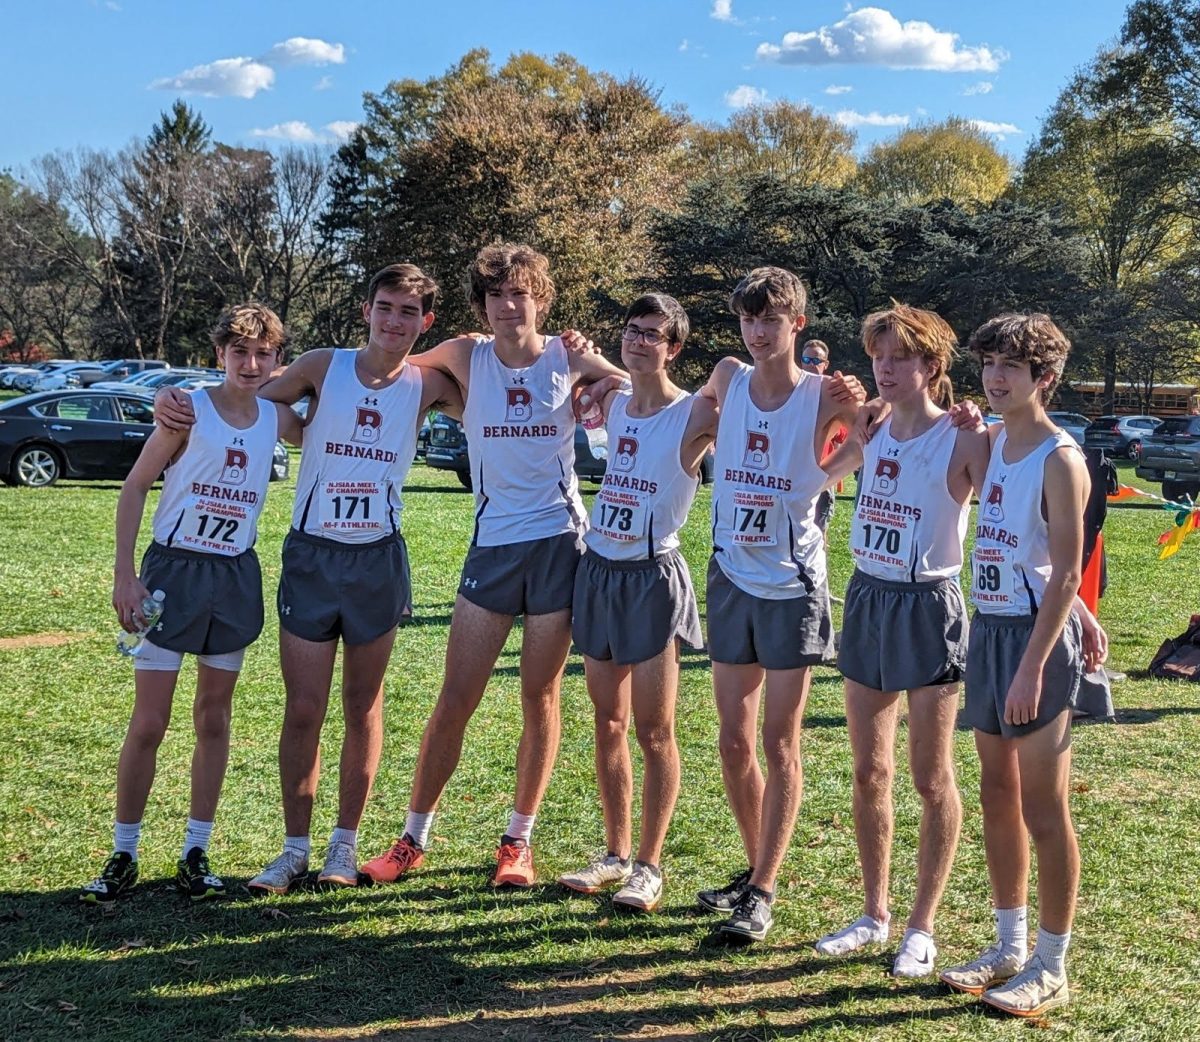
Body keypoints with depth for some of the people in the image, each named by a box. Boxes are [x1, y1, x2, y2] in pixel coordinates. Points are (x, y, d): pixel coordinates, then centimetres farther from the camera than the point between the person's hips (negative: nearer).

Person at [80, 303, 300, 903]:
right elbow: (134, 487, -5)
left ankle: (196, 854, 17)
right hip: (173, 569, -4)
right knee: (148, 723, -2)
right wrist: (124, 574, -10)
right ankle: (123, 856, 10)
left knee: (214, 719, 9)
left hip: (235, 577, 4)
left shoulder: (276, 419, 3)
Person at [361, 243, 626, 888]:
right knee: (455, 700, 1)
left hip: (560, 541, -1)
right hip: (492, 545, 1)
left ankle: (519, 840, 19)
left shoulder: (568, 358, 0)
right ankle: (413, 838, 14)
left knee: (540, 695, 6)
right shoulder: (467, 357, 2)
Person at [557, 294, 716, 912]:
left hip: (653, 577, -6)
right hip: (598, 570, 6)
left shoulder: (695, 414, -10)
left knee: (653, 732, 0)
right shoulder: (612, 404, 8)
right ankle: (616, 855, 23)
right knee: (608, 725, 12)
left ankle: (648, 865, 12)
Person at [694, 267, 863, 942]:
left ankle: (764, 892, 7)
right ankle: (756, 868, 27)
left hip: (793, 587, -5)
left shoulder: (825, 394, -12)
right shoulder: (728, 379, 2)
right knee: (735, 743, 10)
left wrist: (857, 406, -27)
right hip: (731, 581, 5)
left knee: (780, 744, 0)